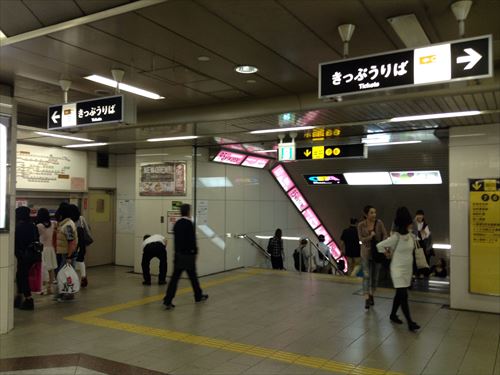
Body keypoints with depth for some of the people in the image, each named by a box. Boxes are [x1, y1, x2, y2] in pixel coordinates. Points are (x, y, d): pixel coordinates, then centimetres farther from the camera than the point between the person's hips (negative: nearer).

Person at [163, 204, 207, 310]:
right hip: (188, 254, -6)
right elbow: (192, 239, -17)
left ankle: (168, 301, -4)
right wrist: (195, 251, -5)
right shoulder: (189, 223, -15)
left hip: (178, 254, 6)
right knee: (193, 276, 11)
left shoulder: (177, 223, 7)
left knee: (175, 277, 2)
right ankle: (198, 296, 24)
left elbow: (176, 239, 12)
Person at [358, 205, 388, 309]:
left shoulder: (379, 223, -7)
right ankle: (367, 299, -6)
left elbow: (385, 235, -13)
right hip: (366, 253, -1)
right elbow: (361, 239, -11)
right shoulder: (361, 225, -7)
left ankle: (371, 295, 30)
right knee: (366, 276, -7)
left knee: (375, 276, 11)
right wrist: (370, 236, -28)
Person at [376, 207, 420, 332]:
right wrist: (388, 253, -1)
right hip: (398, 269, -7)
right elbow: (380, 245, -15)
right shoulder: (396, 236, -19)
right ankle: (410, 322, -5)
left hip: (408, 268, 7)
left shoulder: (411, 235, 1)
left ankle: (393, 315, 32)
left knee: (399, 294, 16)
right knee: (403, 295, -8)